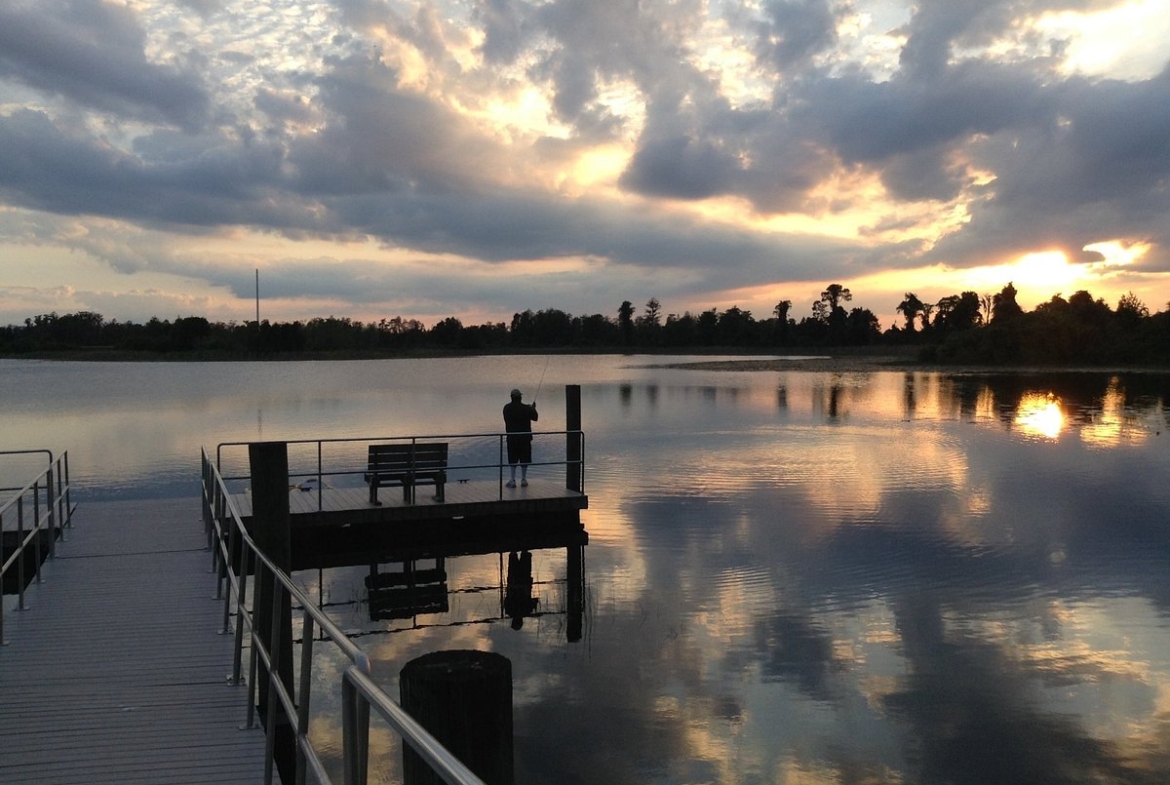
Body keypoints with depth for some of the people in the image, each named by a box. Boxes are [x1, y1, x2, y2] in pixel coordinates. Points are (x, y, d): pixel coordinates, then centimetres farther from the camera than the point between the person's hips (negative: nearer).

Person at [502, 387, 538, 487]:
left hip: (511, 437, 2)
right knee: (524, 459, 8)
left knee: (512, 459, 9)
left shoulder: (507, 408, -3)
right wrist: (533, 409, 21)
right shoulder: (526, 408, -10)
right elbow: (535, 418, 1)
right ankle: (523, 479, 12)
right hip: (525, 437, -2)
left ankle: (513, 480, 7)